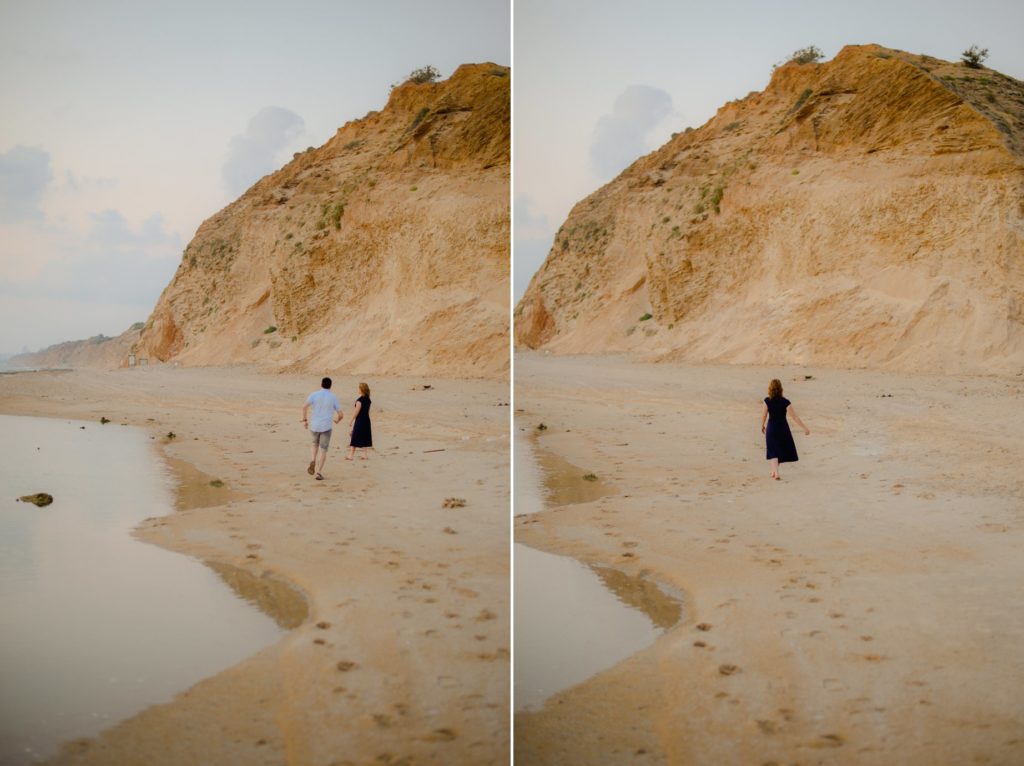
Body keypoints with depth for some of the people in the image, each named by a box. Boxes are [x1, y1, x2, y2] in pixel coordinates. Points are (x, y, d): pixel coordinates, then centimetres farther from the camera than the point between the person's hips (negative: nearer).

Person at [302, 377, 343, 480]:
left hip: (314, 425, 2)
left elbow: (305, 406, -13)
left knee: (315, 444, 27)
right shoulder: (333, 398, 2)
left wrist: (304, 419, -2)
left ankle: (313, 461, 3)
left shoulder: (314, 395, 1)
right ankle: (319, 472, -5)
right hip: (326, 426, -2)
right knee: (323, 450, 3)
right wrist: (337, 420, 25)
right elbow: (341, 414, 3)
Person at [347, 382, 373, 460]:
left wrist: (351, 422, -8)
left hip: (359, 421, -7)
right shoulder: (368, 400, 7)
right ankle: (364, 455, 9)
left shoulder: (359, 400, -16)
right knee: (365, 438, 10)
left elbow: (356, 412, -15)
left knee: (355, 438, -1)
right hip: (366, 420, 7)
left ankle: (351, 455, 2)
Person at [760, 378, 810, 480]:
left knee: (773, 452, 7)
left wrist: (762, 426, 18)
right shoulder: (785, 402, -17)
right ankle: (774, 472, 30)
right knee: (783, 450, 20)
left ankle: (776, 473, -10)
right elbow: (795, 417, -15)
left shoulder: (767, 401, -12)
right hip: (783, 428, -1)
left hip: (771, 429, 1)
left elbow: (764, 415, -1)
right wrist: (805, 428, -9)